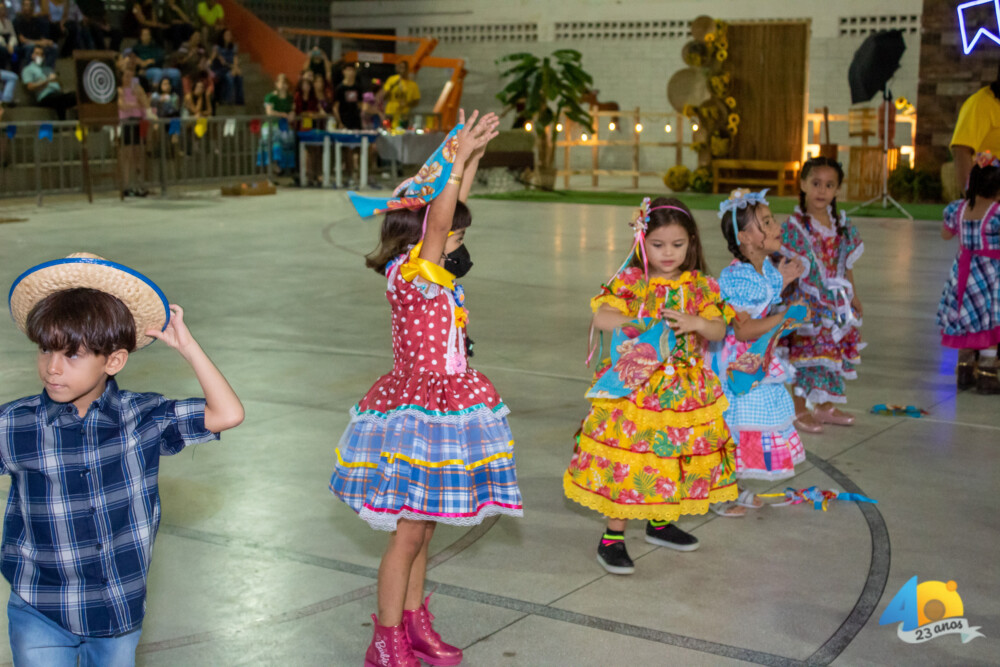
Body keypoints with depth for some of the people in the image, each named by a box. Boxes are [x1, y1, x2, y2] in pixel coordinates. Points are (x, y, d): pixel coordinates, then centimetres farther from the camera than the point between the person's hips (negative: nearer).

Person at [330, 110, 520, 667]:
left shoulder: (436, 275, 9)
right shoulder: (410, 273, -15)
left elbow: (449, 207, 16)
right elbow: (437, 223, -29)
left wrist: (470, 159, 10)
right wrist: (456, 160, -29)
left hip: (442, 409, 9)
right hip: (414, 412, -9)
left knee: (422, 527, 17)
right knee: (408, 532, -1)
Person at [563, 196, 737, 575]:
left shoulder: (701, 286, 5)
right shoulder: (630, 282, -5)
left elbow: (719, 330, -1)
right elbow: (601, 317, -16)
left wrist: (697, 324, -21)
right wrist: (644, 322, -24)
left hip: (684, 391, 4)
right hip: (635, 385, -4)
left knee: (671, 455, 12)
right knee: (627, 458, -5)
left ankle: (659, 522, 34)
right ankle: (612, 539, 5)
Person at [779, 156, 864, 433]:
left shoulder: (841, 224, 6)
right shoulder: (795, 226, -13)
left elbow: (846, 264, 15)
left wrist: (852, 296, 18)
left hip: (836, 303, 6)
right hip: (807, 303, -6)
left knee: (833, 353, 13)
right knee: (806, 354, -3)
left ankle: (826, 405, 27)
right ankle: (799, 410, 10)